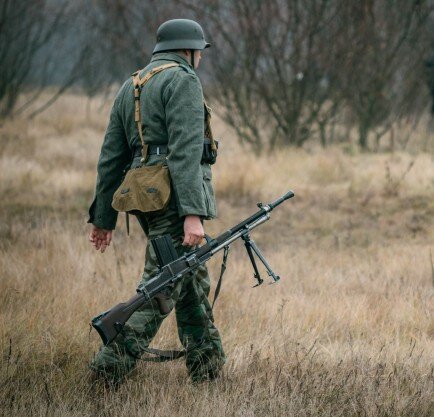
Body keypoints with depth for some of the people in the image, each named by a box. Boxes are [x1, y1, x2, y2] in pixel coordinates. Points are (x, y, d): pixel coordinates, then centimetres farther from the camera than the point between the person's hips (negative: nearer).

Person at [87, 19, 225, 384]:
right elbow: (185, 149, -18)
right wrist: (192, 214, -23)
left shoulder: (129, 88, 19)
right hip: (175, 197, -9)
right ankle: (112, 364, -14)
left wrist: (103, 217, 20)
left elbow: (110, 158, 18)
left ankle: (207, 364, 19)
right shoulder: (183, 81, -7)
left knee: (192, 279, 16)